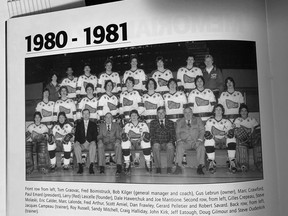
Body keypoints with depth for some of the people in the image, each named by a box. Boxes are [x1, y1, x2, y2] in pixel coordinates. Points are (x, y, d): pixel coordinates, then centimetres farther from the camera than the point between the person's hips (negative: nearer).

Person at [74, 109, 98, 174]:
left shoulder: (93, 124, 17)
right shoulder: (79, 124, 20)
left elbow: (95, 135, 8)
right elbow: (76, 135, 11)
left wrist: (94, 141, -13)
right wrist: (76, 141, -10)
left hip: (90, 143, -1)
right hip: (81, 144, 1)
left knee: (93, 145, -37)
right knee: (76, 145, -34)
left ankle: (91, 167, -38)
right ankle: (80, 166, -30)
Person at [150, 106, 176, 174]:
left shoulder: (170, 123, 16)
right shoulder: (153, 122, 15)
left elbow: (173, 135, 8)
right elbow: (152, 135, 4)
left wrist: (170, 142, -13)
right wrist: (155, 142, -15)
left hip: (167, 143, 0)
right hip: (157, 143, 0)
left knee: (170, 146, -36)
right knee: (156, 146, -36)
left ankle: (169, 168, -30)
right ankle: (158, 168, -30)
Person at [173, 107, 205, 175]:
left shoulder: (198, 120, 17)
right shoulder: (179, 122, 18)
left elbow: (202, 131, 7)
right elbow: (177, 133, 10)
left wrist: (199, 140, -11)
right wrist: (180, 140, -10)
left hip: (196, 142, 0)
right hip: (184, 142, 0)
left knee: (201, 146, -32)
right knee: (179, 146, -32)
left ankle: (200, 167, -34)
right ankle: (178, 167, -35)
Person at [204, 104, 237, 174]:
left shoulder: (227, 121, 14)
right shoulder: (209, 121, 12)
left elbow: (231, 131, 1)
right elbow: (207, 132, 2)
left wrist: (230, 133, -24)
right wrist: (207, 134, -23)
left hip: (224, 139, 1)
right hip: (214, 139, 0)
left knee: (232, 138, -31)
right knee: (208, 140, -34)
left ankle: (232, 163, -27)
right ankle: (212, 163, -25)